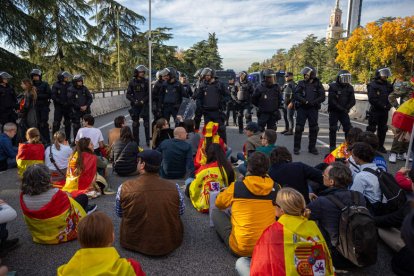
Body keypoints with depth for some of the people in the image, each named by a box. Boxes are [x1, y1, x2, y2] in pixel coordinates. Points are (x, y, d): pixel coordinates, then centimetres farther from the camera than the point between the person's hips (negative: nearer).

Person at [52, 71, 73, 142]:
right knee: (56, 123, -3)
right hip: (59, 107, -3)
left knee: (68, 123, 9)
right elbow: (53, 97, -8)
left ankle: (68, 138, 19)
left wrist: (69, 102, -7)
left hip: (68, 107, 3)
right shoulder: (56, 85, -4)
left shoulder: (69, 85, 5)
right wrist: (62, 102, -17)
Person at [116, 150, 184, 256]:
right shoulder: (174, 188, -17)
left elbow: (119, 214, 1)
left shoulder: (124, 187, -18)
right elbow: (181, 212, 1)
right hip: (170, 244, 0)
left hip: (133, 242, 0)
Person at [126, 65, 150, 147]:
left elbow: (149, 94, -2)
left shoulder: (146, 82, 0)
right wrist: (134, 101, -10)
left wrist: (143, 101, -13)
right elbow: (128, 94, 4)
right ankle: (136, 141, 18)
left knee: (147, 124, -1)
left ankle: (148, 141, 8)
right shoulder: (132, 82, 3)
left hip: (144, 105, -1)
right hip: (135, 106, 2)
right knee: (135, 124, 8)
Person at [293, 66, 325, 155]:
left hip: (313, 109, 1)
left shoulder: (318, 84, 4)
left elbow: (322, 97, -2)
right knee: (299, 128, -4)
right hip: (301, 108, -1)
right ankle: (296, 147, 6)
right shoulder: (301, 83, 3)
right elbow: (295, 95, -8)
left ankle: (312, 147, 19)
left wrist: (313, 102, -17)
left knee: (314, 129, 5)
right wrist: (305, 101, -18)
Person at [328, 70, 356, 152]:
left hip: (344, 112, 4)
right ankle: (332, 146, 10)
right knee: (333, 129, 0)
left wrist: (346, 108, -13)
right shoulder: (333, 87, -9)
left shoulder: (349, 87, 5)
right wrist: (341, 108, -16)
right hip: (334, 111, -4)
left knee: (348, 128, -1)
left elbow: (352, 101, 3)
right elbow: (331, 101, -14)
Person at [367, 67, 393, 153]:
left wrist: (389, 105, 3)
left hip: (384, 111, 7)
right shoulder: (372, 85, -10)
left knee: (383, 129, 12)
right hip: (375, 111, -7)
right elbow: (372, 99, -17)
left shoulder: (388, 85, 11)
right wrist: (383, 106, -14)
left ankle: (380, 146, 21)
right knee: (371, 129, -2)